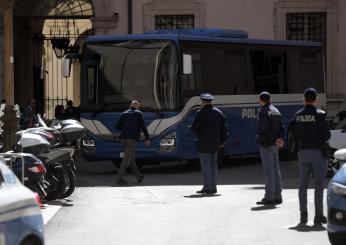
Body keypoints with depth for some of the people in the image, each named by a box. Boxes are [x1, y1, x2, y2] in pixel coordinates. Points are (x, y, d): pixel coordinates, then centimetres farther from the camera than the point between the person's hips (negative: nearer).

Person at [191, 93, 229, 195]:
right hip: (215, 143, 6)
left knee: (205, 165, -3)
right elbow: (224, 128, 7)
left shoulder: (202, 113, -12)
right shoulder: (218, 112, 7)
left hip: (204, 143, -6)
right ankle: (213, 187, 13)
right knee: (213, 164, 12)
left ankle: (207, 187, -5)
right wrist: (222, 140, 12)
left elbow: (195, 128, -15)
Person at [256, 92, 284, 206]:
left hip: (266, 144, -8)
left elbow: (266, 128, -19)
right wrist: (279, 139, -6)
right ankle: (277, 196, 13)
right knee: (276, 170, 11)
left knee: (269, 171, -8)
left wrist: (275, 140, -14)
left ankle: (269, 197, -8)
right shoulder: (276, 111, 14)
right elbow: (281, 127, 8)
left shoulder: (263, 112, -11)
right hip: (275, 145, 8)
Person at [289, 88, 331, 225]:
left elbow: (294, 134, 5)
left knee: (303, 184, 9)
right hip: (318, 152, -4)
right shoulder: (319, 115, -11)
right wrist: (321, 140, 9)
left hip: (303, 151, 4)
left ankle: (303, 214, 7)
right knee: (319, 184, 0)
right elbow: (327, 135, -11)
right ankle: (318, 215, -2)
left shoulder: (298, 115, 4)